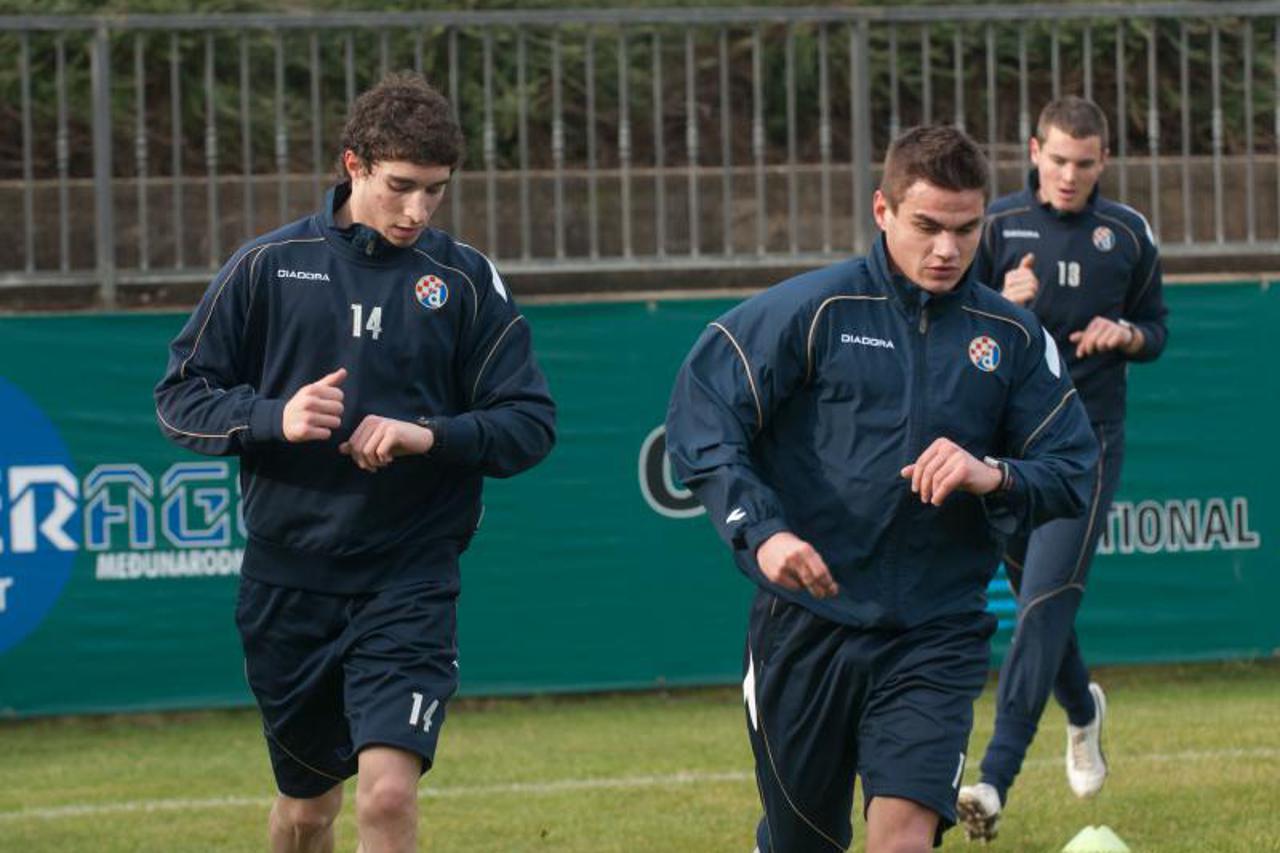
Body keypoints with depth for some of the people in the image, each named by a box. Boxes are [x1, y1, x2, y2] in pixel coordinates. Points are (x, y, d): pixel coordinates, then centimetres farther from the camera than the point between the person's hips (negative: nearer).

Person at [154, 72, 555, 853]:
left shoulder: (468, 281, 0)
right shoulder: (269, 266, 1)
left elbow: (530, 422, -1)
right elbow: (179, 397, 4)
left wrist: (433, 435, -19)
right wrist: (273, 419, -16)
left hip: (410, 582, -2)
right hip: (288, 577, 2)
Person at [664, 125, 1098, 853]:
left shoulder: (1014, 339, 5)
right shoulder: (811, 310, -4)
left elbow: (1074, 472, 6)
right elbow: (700, 419, -7)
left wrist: (995, 476, -16)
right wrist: (760, 530, -21)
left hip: (935, 637, 1)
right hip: (805, 624, 0)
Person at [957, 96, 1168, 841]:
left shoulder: (1129, 234, 3)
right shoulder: (998, 226, 1)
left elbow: (1157, 329, 13)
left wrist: (1125, 334, -9)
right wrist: (1003, 305, -17)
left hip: (1089, 440, -2)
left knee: (1046, 604, -14)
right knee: (1036, 602, 11)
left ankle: (998, 777, -21)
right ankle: (1082, 711, 43)